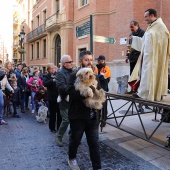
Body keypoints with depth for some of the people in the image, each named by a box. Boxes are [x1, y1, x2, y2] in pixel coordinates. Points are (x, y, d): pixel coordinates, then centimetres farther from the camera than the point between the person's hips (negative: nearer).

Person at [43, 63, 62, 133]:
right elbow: (44, 83, -19)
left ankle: (59, 127, 25)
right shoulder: (46, 76, 0)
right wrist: (53, 80, -30)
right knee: (52, 114, 7)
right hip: (52, 97, -2)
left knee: (60, 113, 10)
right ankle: (52, 128, 23)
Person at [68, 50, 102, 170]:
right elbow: (72, 93, -24)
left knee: (94, 143, 11)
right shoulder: (75, 75, -9)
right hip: (78, 115, -4)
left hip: (93, 116, 4)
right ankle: (72, 159, 44)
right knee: (75, 140, 17)